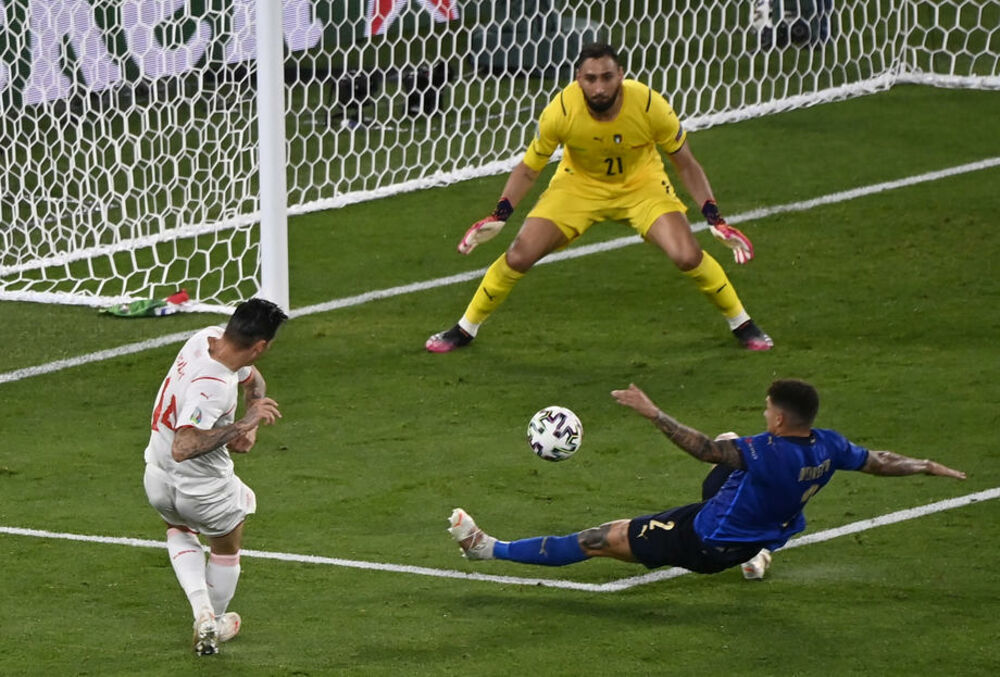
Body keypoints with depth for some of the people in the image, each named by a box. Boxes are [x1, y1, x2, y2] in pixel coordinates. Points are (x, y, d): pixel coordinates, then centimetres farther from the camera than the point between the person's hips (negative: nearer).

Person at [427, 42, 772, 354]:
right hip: (578, 183, 1)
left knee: (688, 256, -18)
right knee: (518, 256, -11)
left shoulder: (649, 105, -30)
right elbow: (528, 169, -11)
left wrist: (716, 220, -18)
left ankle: (742, 324, 8)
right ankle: (465, 328, 13)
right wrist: (498, 217, -22)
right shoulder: (560, 111, -29)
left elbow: (685, 164, -13)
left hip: (640, 183, 0)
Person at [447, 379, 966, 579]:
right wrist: (928, 467, 17)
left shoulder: (769, 453, -36)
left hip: (699, 543, -8)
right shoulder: (828, 448, -15)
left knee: (599, 540, -4)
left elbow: (705, 449, -42)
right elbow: (878, 462, 0)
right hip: (755, 533, 8)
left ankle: (489, 548, -1)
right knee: (731, 443, 33)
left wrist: (653, 412, -42)